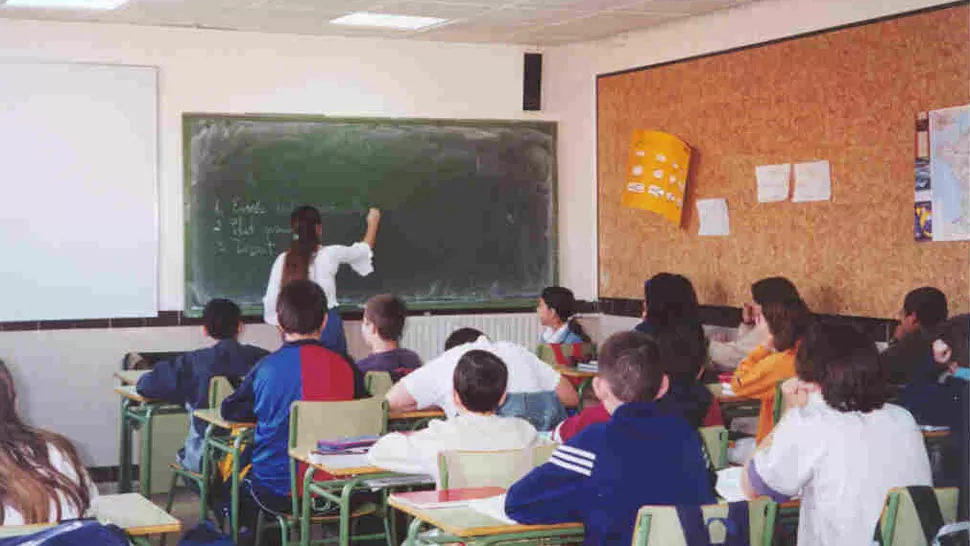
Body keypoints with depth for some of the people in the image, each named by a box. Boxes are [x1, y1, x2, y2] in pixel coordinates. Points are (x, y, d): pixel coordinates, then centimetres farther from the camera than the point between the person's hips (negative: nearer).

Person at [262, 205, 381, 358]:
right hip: (327, 324, -2)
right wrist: (373, 223, 30)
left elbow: (271, 299, 0)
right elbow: (364, 249, 12)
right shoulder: (330, 254, -6)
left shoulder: (282, 260, -2)